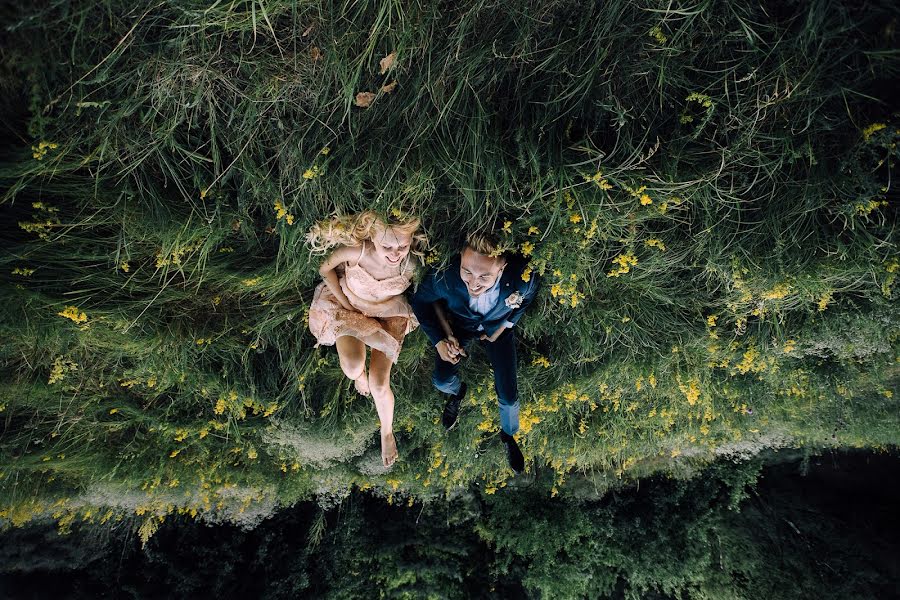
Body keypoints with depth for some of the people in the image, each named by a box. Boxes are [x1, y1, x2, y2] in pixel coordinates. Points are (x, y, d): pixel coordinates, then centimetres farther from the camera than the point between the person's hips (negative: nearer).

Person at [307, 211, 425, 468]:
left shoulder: (412, 264, -29)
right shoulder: (355, 250, -34)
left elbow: (397, 298, -5)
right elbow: (326, 269, -12)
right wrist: (345, 303, -14)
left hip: (387, 314, 0)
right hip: (347, 306, 0)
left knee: (378, 386, -10)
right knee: (353, 367, -26)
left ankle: (387, 432, 23)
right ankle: (360, 372, 16)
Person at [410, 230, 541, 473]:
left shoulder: (523, 278, -40)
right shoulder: (445, 277, -40)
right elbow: (420, 300, -15)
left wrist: (498, 331, -9)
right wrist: (440, 340, -15)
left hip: (498, 326, 0)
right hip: (460, 324, 1)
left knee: (508, 395, -2)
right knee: (441, 379, -8)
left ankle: (508, 434, 33)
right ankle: (457, 391, 32)